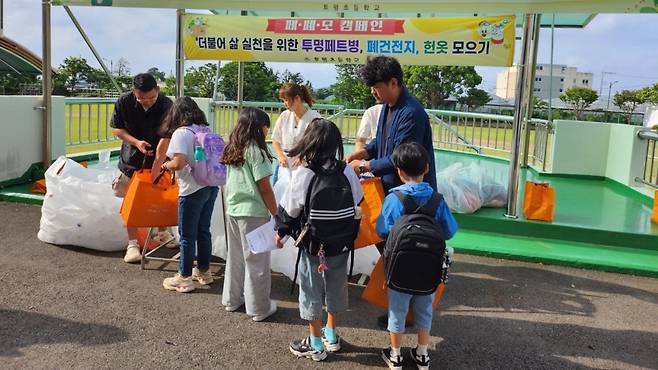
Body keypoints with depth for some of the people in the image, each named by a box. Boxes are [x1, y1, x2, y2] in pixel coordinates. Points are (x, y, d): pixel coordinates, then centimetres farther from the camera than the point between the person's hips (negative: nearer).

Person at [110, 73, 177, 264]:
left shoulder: (166, 105, -24)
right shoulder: (124, 102, -17)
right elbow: (116, 128, -3)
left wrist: (156, 169, -30)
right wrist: (135, 142, -20)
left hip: (157, 157, 0)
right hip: (132, 159, 1)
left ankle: (162, 232, 34)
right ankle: (132, 243, 9)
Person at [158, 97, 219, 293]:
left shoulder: (181, 133, -12)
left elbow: (179, 163, -21)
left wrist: (165, 165, 0)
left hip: (193, 190, -7)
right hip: (211, 186, 7)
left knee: (187, 235, 5)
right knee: (203, 231, 18)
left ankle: (184, 278, 15)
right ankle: (204, 271, 31)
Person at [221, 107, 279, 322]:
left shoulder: (232, 150, 7)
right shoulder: (256, 151, -15)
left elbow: (231, 182, 12)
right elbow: (265, 188, -15)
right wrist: (276, 214, -7)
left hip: (232, 210, 7)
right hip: (253, 213, -7)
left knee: (235, 257, 19)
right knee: (256, 261, 3)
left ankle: (232, 299, 31)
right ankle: (259, 308, 13)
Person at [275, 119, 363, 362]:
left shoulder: (304, 174, -18)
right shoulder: (347, 172, -9)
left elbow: (289, 210, -10)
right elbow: (357, 205, 0)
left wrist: (281, 232, 8)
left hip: (313, 246, -4)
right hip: (342, 245, 4)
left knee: (311, 292, 13)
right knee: (336, 289, 21)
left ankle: (315, 345, 25)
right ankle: (331, 336, 38)